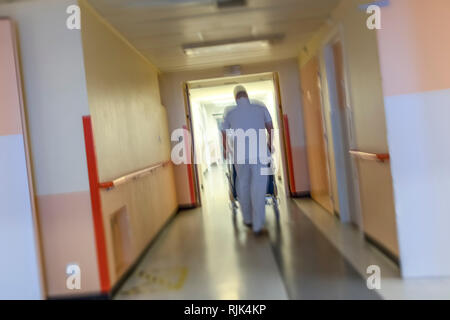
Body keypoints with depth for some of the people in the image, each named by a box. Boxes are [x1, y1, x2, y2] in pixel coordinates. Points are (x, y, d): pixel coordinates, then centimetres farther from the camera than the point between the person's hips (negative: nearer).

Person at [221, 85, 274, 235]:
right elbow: (270, 128, 14)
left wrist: (225, 150, 37)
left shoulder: (230, 112, 5)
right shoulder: (260, 107, 5)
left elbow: (224, 135, 17)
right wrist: (270, 144, 33)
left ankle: (248, 219, 29)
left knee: (243, 185, 19)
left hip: (240, 154, 1)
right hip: (259, 153, -1)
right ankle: (258, 225, -1)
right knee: (258, 189, 0)